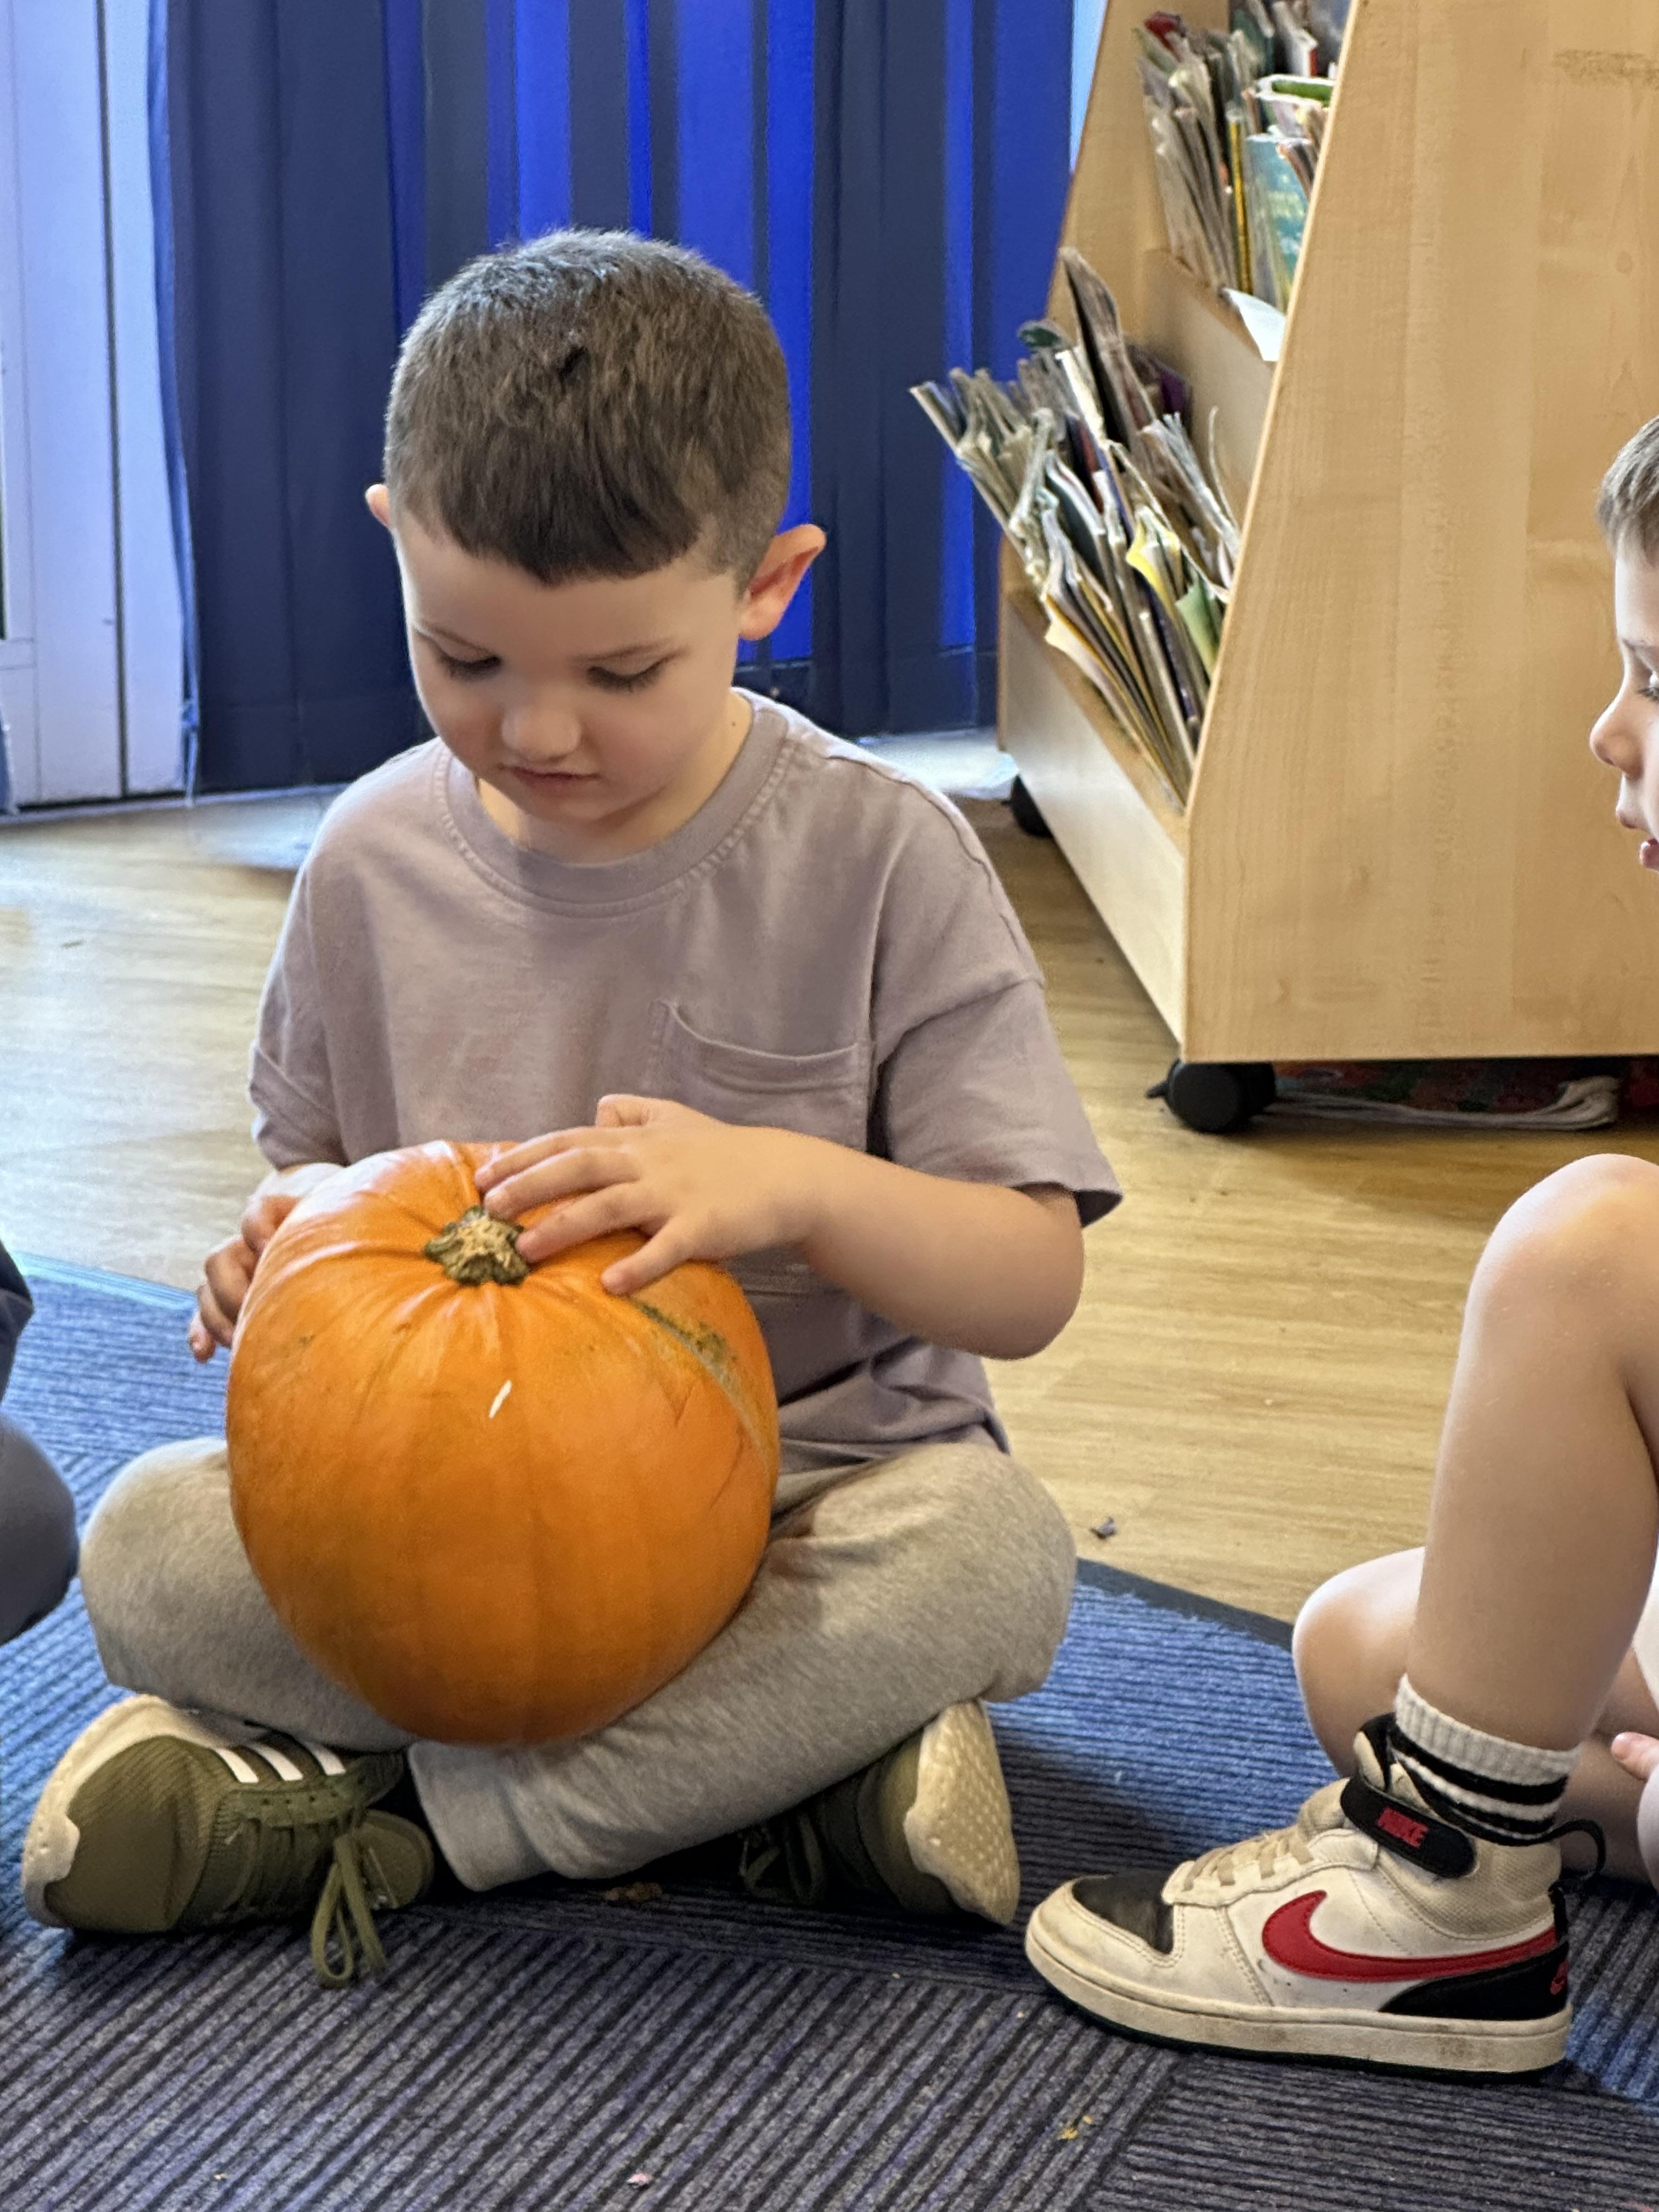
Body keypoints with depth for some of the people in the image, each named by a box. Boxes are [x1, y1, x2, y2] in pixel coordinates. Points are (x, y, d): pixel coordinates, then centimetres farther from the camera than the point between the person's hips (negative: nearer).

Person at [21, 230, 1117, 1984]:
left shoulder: (877, 862, -11)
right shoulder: (376, 862, -1)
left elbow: (1031, 1281, -12)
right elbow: (315, 1167, 13)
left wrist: (790, 1182, -31)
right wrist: (289, 1242, -12)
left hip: (804, 1491, -2)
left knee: (992, 1547, -34)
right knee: (149, 1544, -22)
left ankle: (360, 1812, -26)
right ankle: (782, 1762, -23)